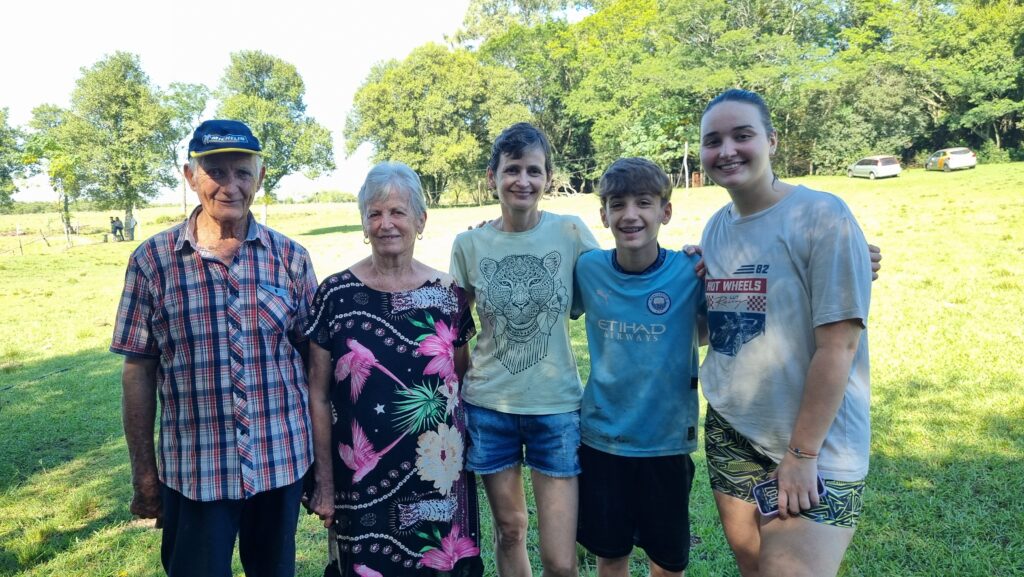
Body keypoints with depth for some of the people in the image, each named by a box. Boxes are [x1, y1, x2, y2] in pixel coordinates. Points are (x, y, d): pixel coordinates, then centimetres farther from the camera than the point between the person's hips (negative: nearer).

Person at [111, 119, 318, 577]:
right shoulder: (152, 260, -5)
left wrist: (322, 458, 3)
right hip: (192, 473, -1)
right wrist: (144, 473, 2)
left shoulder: (290, 258, -3)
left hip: (282, 464, 2)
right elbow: (139, 373, -1)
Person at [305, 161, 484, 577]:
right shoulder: (335, 295, -6)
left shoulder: (448, 294, -1)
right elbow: (318, 395, -2)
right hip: (361, 481, -1)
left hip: (437, 475, 2)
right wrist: (323, 481, -2)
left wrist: (466, 460, 7)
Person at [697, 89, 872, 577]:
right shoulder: (715, 228, 5)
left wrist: (802, 454, -14)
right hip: (728, 436, 6)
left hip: (815, 450, -5)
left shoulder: (821, 215, -13)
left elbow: (838, 344, -16)